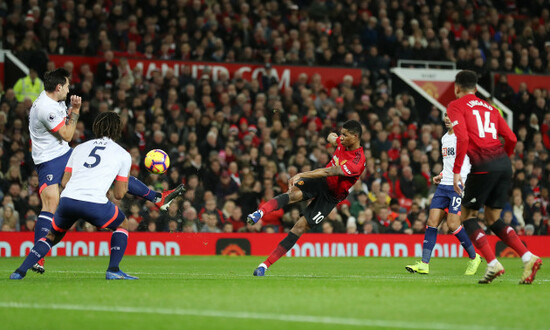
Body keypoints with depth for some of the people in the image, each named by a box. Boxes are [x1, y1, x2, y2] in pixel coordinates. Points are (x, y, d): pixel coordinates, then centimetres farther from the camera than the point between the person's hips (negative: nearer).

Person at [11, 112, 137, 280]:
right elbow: (119, 194, 18)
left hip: (67, 199, 4)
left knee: (53, 236, 27)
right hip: (94, 203, -4)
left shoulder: (80, 148, 25)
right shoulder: (123, 154, 16)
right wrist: (126, 178, 39)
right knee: (123, 225, 24)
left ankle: (20, 271, 15)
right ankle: (113, 270, 8)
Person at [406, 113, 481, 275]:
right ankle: (424, 263, -4)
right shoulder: (445, 138, 19)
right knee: (432, 222, -3)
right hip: (444, 185, 8)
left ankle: (474, 257, 9)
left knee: (453, 224, -12)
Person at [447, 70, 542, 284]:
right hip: (503, 163, 6)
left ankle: (493, 264, -8)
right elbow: (511, 138, 15)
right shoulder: (489, 107, 23)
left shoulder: (456, 106, 5)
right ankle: (528, 257, -4)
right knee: (493, 220, 14)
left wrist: (456, 171, -10)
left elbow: (462, 138, -11)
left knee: (467, 216, 7)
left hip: (483, 166, -6)